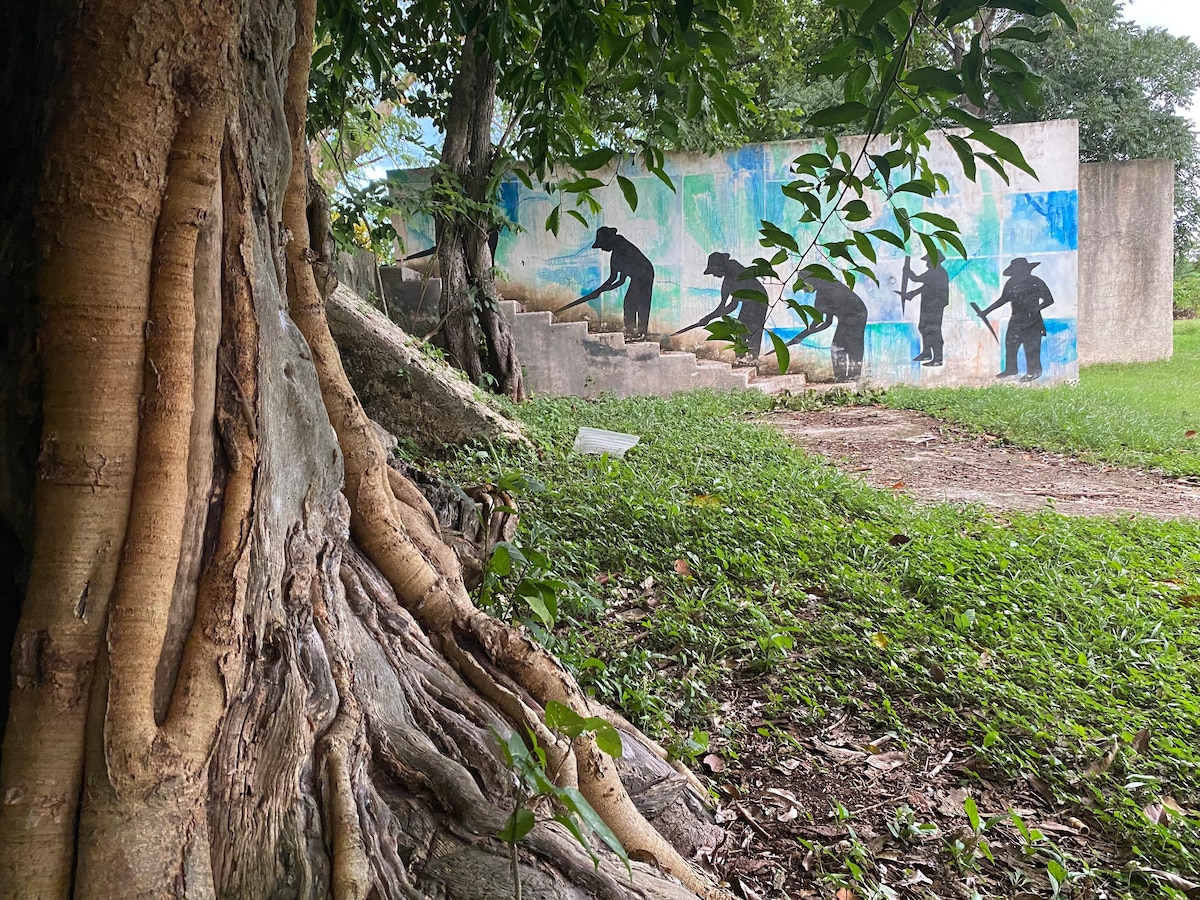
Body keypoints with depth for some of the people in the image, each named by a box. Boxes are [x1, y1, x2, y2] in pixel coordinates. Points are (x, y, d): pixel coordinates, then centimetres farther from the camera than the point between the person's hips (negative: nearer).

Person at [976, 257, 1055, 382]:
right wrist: (986, 311, 16)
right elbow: (1003, 299, 18)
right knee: (1010, 344, 6)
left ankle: (1034, 371, 4)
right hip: (1016, 319, 6)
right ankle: (1010, 369, 19)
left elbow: (1049, 299, -6)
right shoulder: (1012, 283, 6)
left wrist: (1036, 308, -20)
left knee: (1031, 347, -5)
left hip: (1031, 320, -6)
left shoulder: (1036, 282, -8)